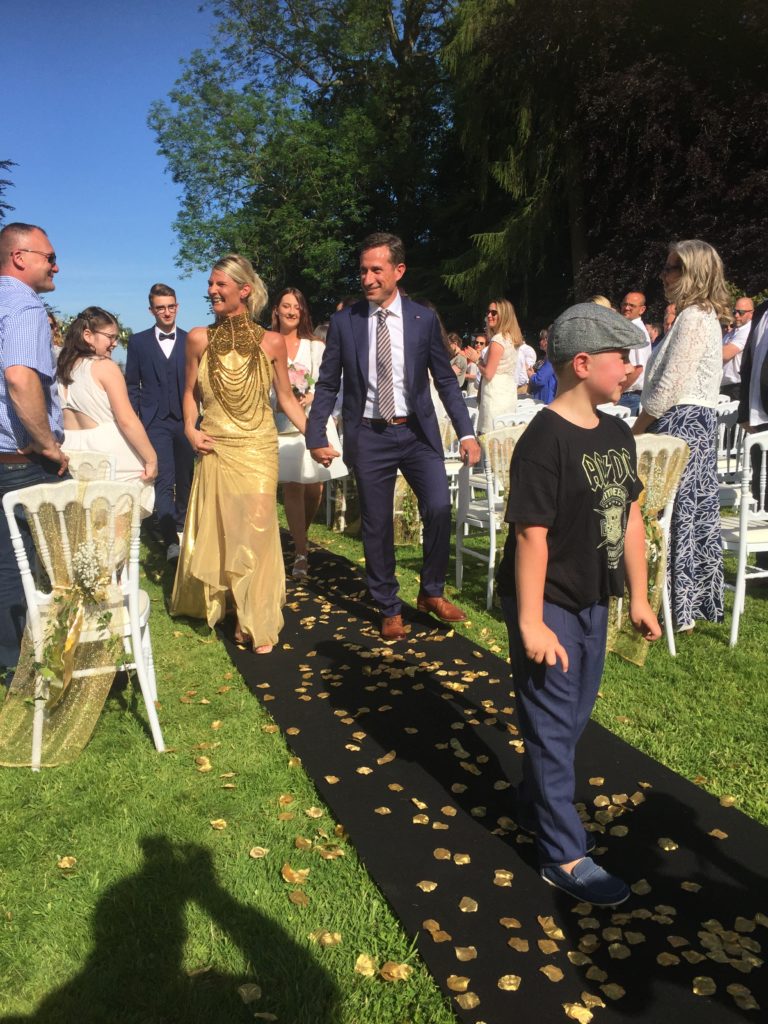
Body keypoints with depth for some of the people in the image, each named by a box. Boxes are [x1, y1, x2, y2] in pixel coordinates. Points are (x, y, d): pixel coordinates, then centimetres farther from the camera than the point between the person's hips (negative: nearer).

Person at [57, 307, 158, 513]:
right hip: (112, 454, -6)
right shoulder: (105, 366, -8)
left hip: (73, 451, 7)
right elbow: (127, 420, -14)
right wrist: (151, 459, -9)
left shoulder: (62, 368, 11)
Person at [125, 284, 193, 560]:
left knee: (185, 478, 12)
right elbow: (132, 385, 7)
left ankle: (181, 524, 30)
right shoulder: (138, 342, 5)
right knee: (164, 480, -12)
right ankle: (170, 540, -16)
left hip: (186, 419, 2)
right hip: (155, 420, -2)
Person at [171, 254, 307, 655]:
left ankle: (256, 621, 10)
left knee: (256, 531, -5)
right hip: (214, 450, 2)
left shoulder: (271, 343, -1)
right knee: (217, 533, 7)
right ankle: (241, 611, 27)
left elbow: (287, 399, 5)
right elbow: (190, 392, 13)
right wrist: (189, 428, -3)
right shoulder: (199, 339, 2)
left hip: (257, 450, -2)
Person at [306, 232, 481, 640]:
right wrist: (316, 436, -5)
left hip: (417, 431, 0)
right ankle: (389, 609, 23)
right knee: (376, 526, 5)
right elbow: (327, 384, 4)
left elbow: (445, 379, 4)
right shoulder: (344, 321, 0)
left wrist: (465, 432, -4)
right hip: (369, 435, 0)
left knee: (439, 508, -13)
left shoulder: (423, 319, 1)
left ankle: (431, 592, 12)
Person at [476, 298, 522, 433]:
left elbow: (488, 374, -16)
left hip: (496, 397, -9)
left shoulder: (498, 339, -15)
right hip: (510, 395, 9)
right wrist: (480, 359, 17)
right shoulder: (513, 338, 12)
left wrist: (477, 361, 0)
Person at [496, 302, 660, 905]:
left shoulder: (617, 434, 5)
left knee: (573, 717, 20)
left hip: (592, 602, 8)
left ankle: (537, 810, 41)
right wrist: (531, 623, -21)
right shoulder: (545, 441, -20)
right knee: (553, 726, 4)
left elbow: (630, 517, 9)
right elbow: (531, 535, -22)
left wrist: (639, 597, 11)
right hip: (548, 605, -8)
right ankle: (565, 856, 18)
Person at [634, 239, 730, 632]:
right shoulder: (704, 316, 17)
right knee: (691, 515, 12)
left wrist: (633, 431, -10)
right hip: (695, 423, 10)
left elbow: (669, 386, -19)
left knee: (675, 515, -4)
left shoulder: (693, 318, -15)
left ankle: (677, 610, 5)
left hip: (681, 424, -10)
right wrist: (643, 426, 16)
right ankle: (695, 603, 21)